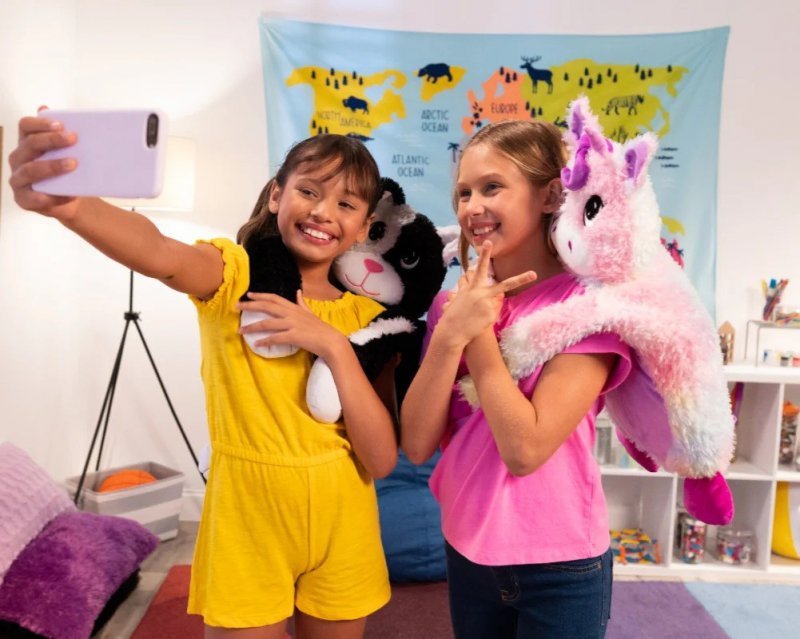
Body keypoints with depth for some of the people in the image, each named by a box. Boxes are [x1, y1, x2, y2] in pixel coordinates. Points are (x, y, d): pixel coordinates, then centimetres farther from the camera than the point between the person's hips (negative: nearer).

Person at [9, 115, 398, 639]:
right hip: (246, 517, -3)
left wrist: (334, 346, -21)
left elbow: (382, 460, -11)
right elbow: (161, 254, -35)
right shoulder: (232, 276, -10)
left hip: (342, 522, 3)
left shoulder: (367, 314, -3)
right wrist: (69, 204, -54)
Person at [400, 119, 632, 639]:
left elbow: (524, 448, -23)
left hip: (560, 568, -4)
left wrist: (479, 331, -18)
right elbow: (417, 444, -10)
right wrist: (450, 334, -21)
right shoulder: (453, 302, -2)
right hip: (467, 553, 4)